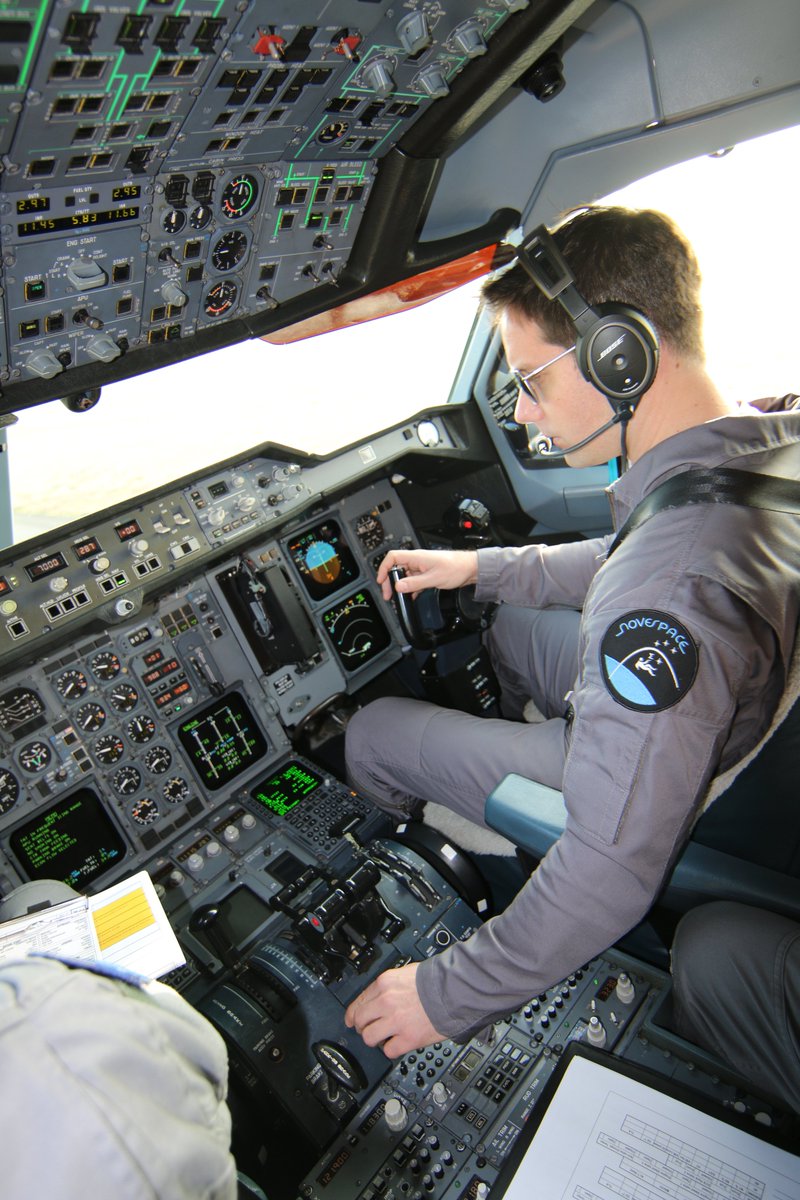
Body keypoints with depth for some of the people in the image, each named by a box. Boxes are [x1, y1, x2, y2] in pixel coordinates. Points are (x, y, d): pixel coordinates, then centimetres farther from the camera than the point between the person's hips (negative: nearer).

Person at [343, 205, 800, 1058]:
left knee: (373, 733, 5)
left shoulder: (666, 595, -42)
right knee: (517, 623, 26)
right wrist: (482, 566, 6)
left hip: (643, 800, -7)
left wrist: (451, 994, -22)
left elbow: (615, 870, -36)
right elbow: (624, 564, 6)